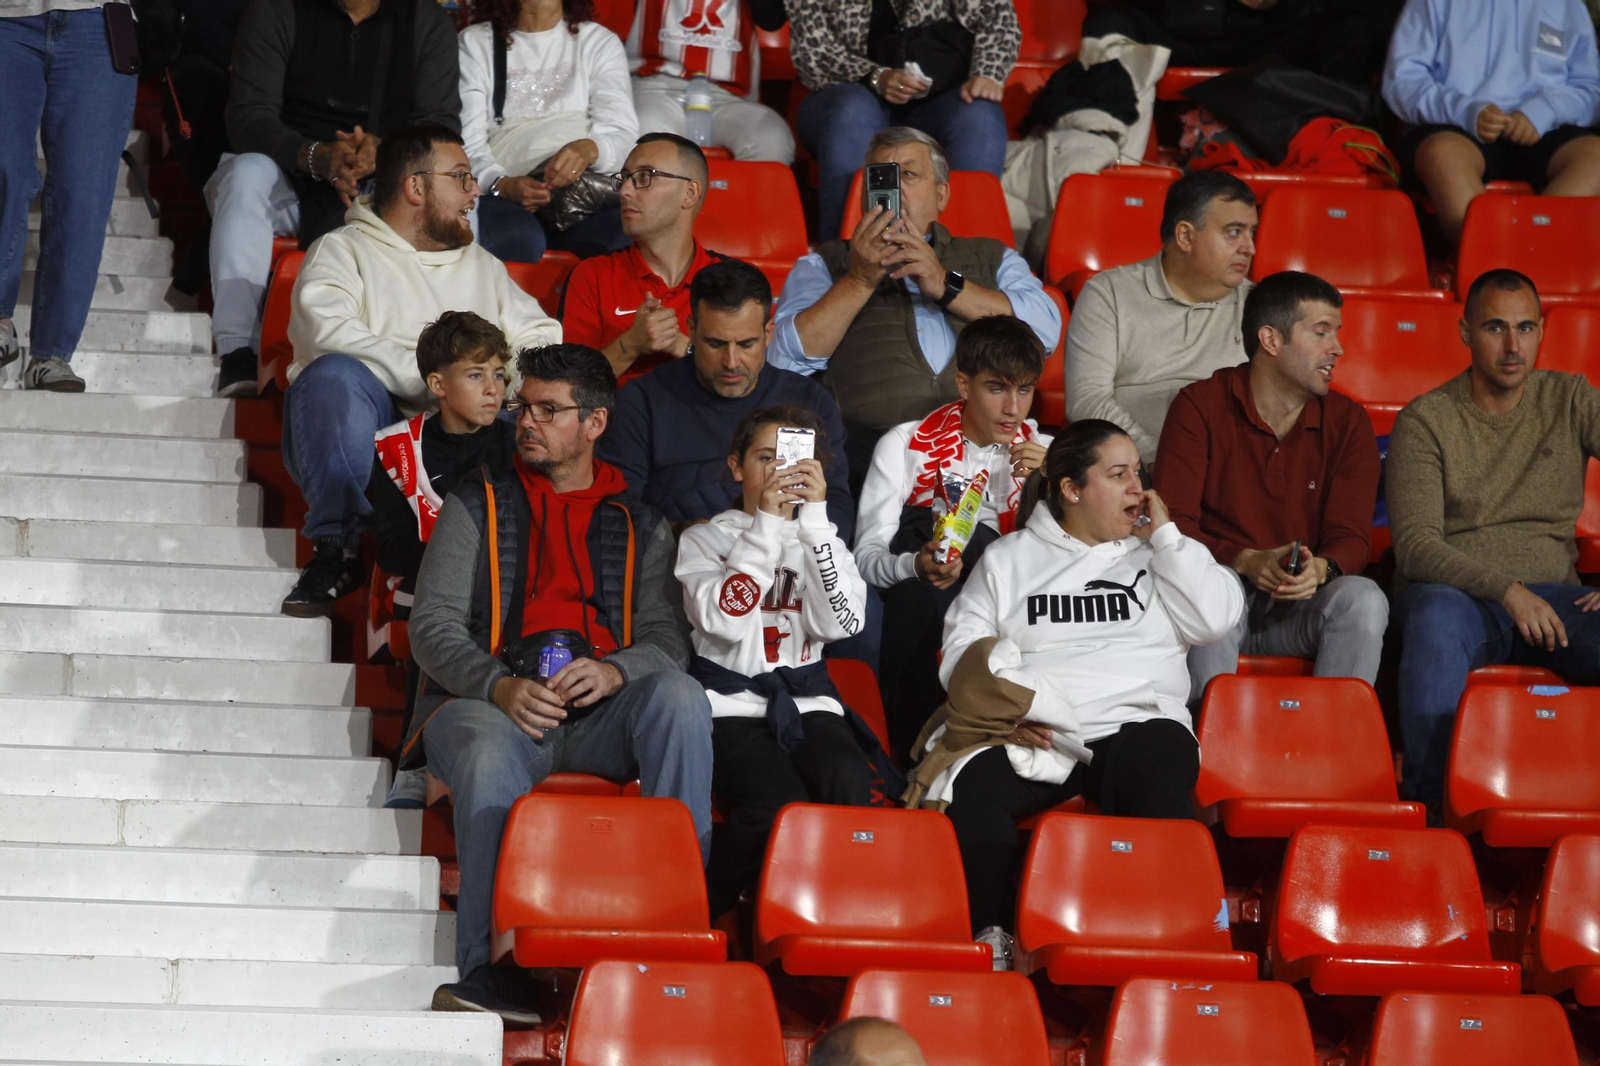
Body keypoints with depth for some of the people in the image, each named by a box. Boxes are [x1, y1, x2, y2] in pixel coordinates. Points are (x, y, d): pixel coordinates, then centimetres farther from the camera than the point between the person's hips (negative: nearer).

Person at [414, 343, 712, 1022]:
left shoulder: (639, 524, 21)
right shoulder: (479, 504, 16)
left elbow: (667, 638, 10)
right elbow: (433, 624, 5)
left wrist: (616, 671, -16)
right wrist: (499, 686, -16)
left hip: (597, 711, 2)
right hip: (487, 701, -1)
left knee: (678, 695, -31)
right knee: (491, 761, -38)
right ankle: (490, 971, -39)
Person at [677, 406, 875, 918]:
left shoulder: (818, 541, 18)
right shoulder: (704, 540, 10)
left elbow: (840, 621, -4)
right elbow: (725, 620, -11)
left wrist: (814, 516, -7)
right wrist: (766, 523, -11)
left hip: (806, 703, 3)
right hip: (730, 704, -3)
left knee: (849, 784, -33)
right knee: (778, 807, -33)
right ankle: (696, 919, -13)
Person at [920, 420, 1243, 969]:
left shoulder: (1155, 554, 21)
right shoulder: (1007, 560, 20)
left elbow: (1216, 618, 4)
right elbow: (962, 652, 11)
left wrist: (1165, 535, 7)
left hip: (1135, 723, 0)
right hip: (1032, 737, 0)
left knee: (1158, 769, -36)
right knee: (972, 784, -31)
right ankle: (991, 934, -26)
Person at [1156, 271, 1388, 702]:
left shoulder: (1348, 422, 7)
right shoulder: (1201, 407, -2)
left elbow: (1351, 536, -1)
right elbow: (1174, 525, -9)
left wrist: (1321, 569, -26)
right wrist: (1246, 562, -28)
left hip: (1302, 601, 3)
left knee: (1363, 599, -29)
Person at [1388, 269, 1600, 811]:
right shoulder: (1425, 420, 3)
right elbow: (1415, 544, -8)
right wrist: (1506, 590, -23)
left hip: (1551, 593, 3)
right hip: (1455, 591, -2)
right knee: (1435, 616, -40)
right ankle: (1428, 803, -37)